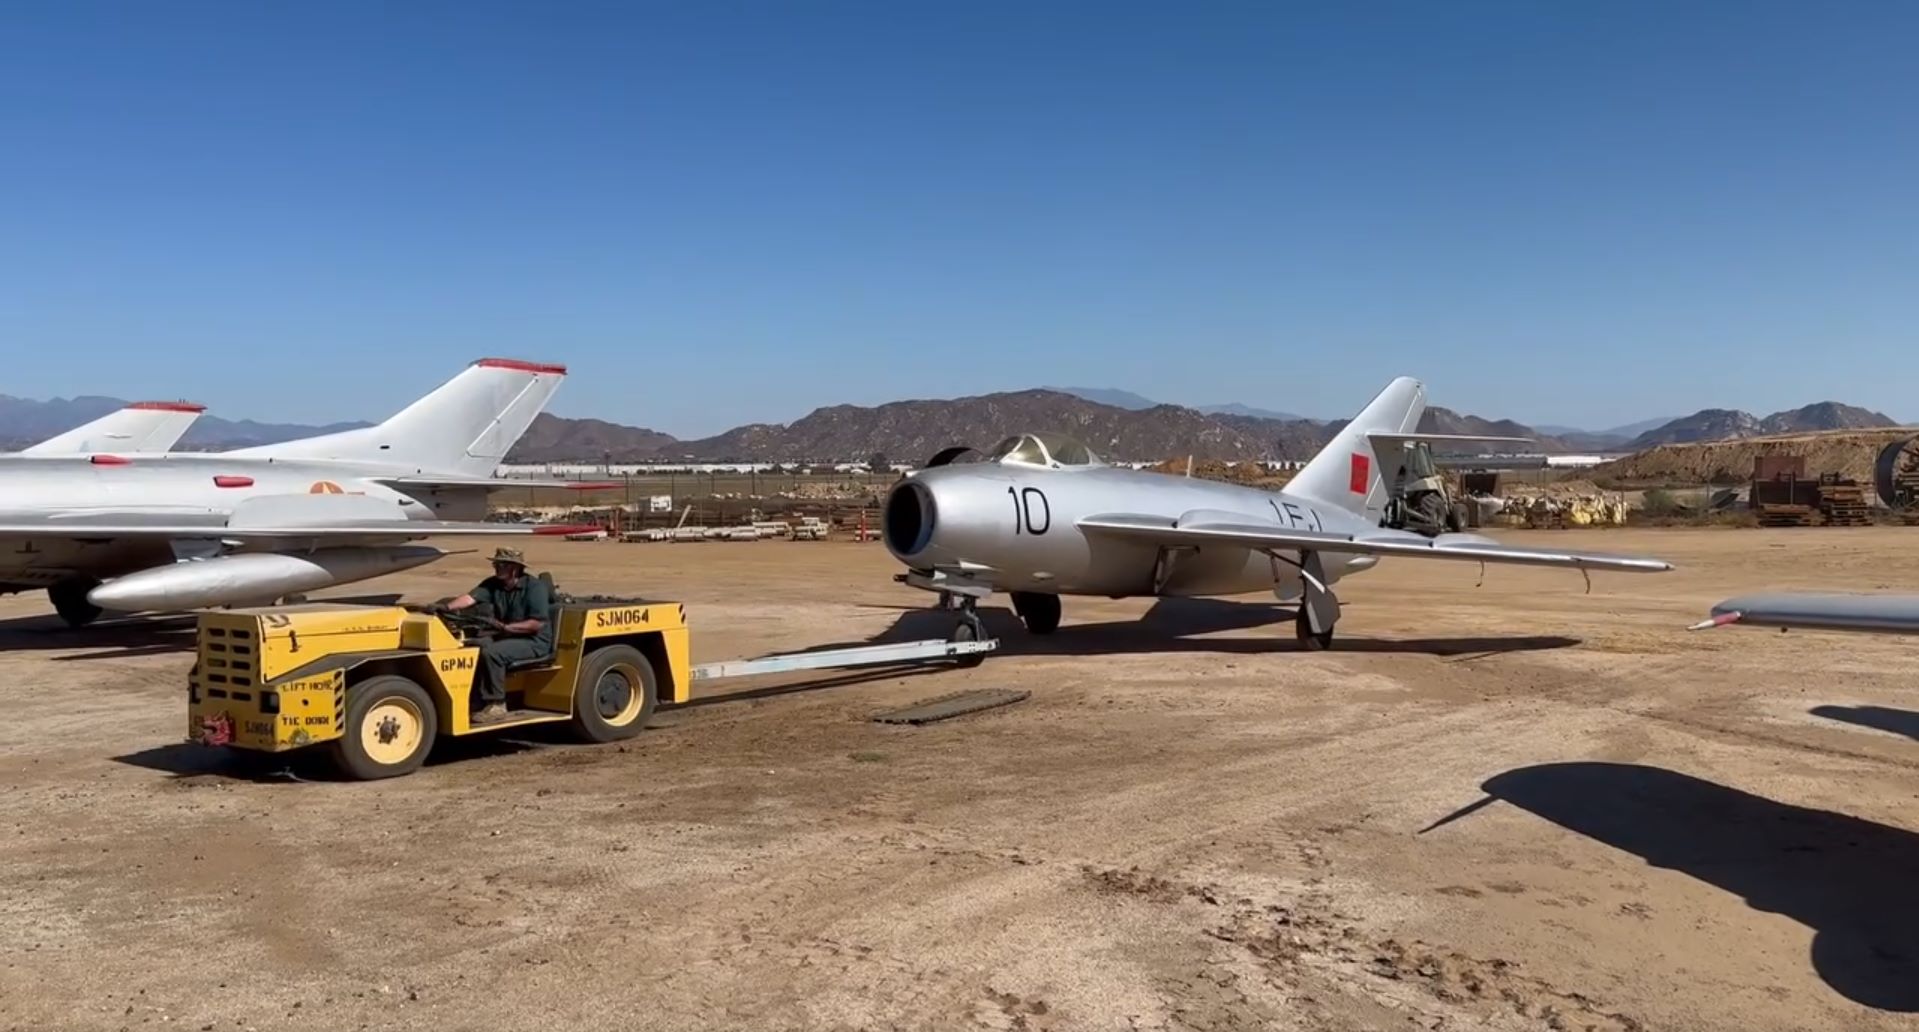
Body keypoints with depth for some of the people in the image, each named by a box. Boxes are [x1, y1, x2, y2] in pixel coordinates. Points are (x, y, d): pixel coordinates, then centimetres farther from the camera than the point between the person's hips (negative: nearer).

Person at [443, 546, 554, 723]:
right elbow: (470, 598, -13)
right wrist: (448, 607, -32)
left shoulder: (535, 586, -15)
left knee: (491, 653, -28)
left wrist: (506, 627, -27)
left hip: (534, 641, -7)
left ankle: (496, 705, -18)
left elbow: (538, 623, -20)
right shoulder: (493, 584, 4)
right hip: (507, 636, 7)